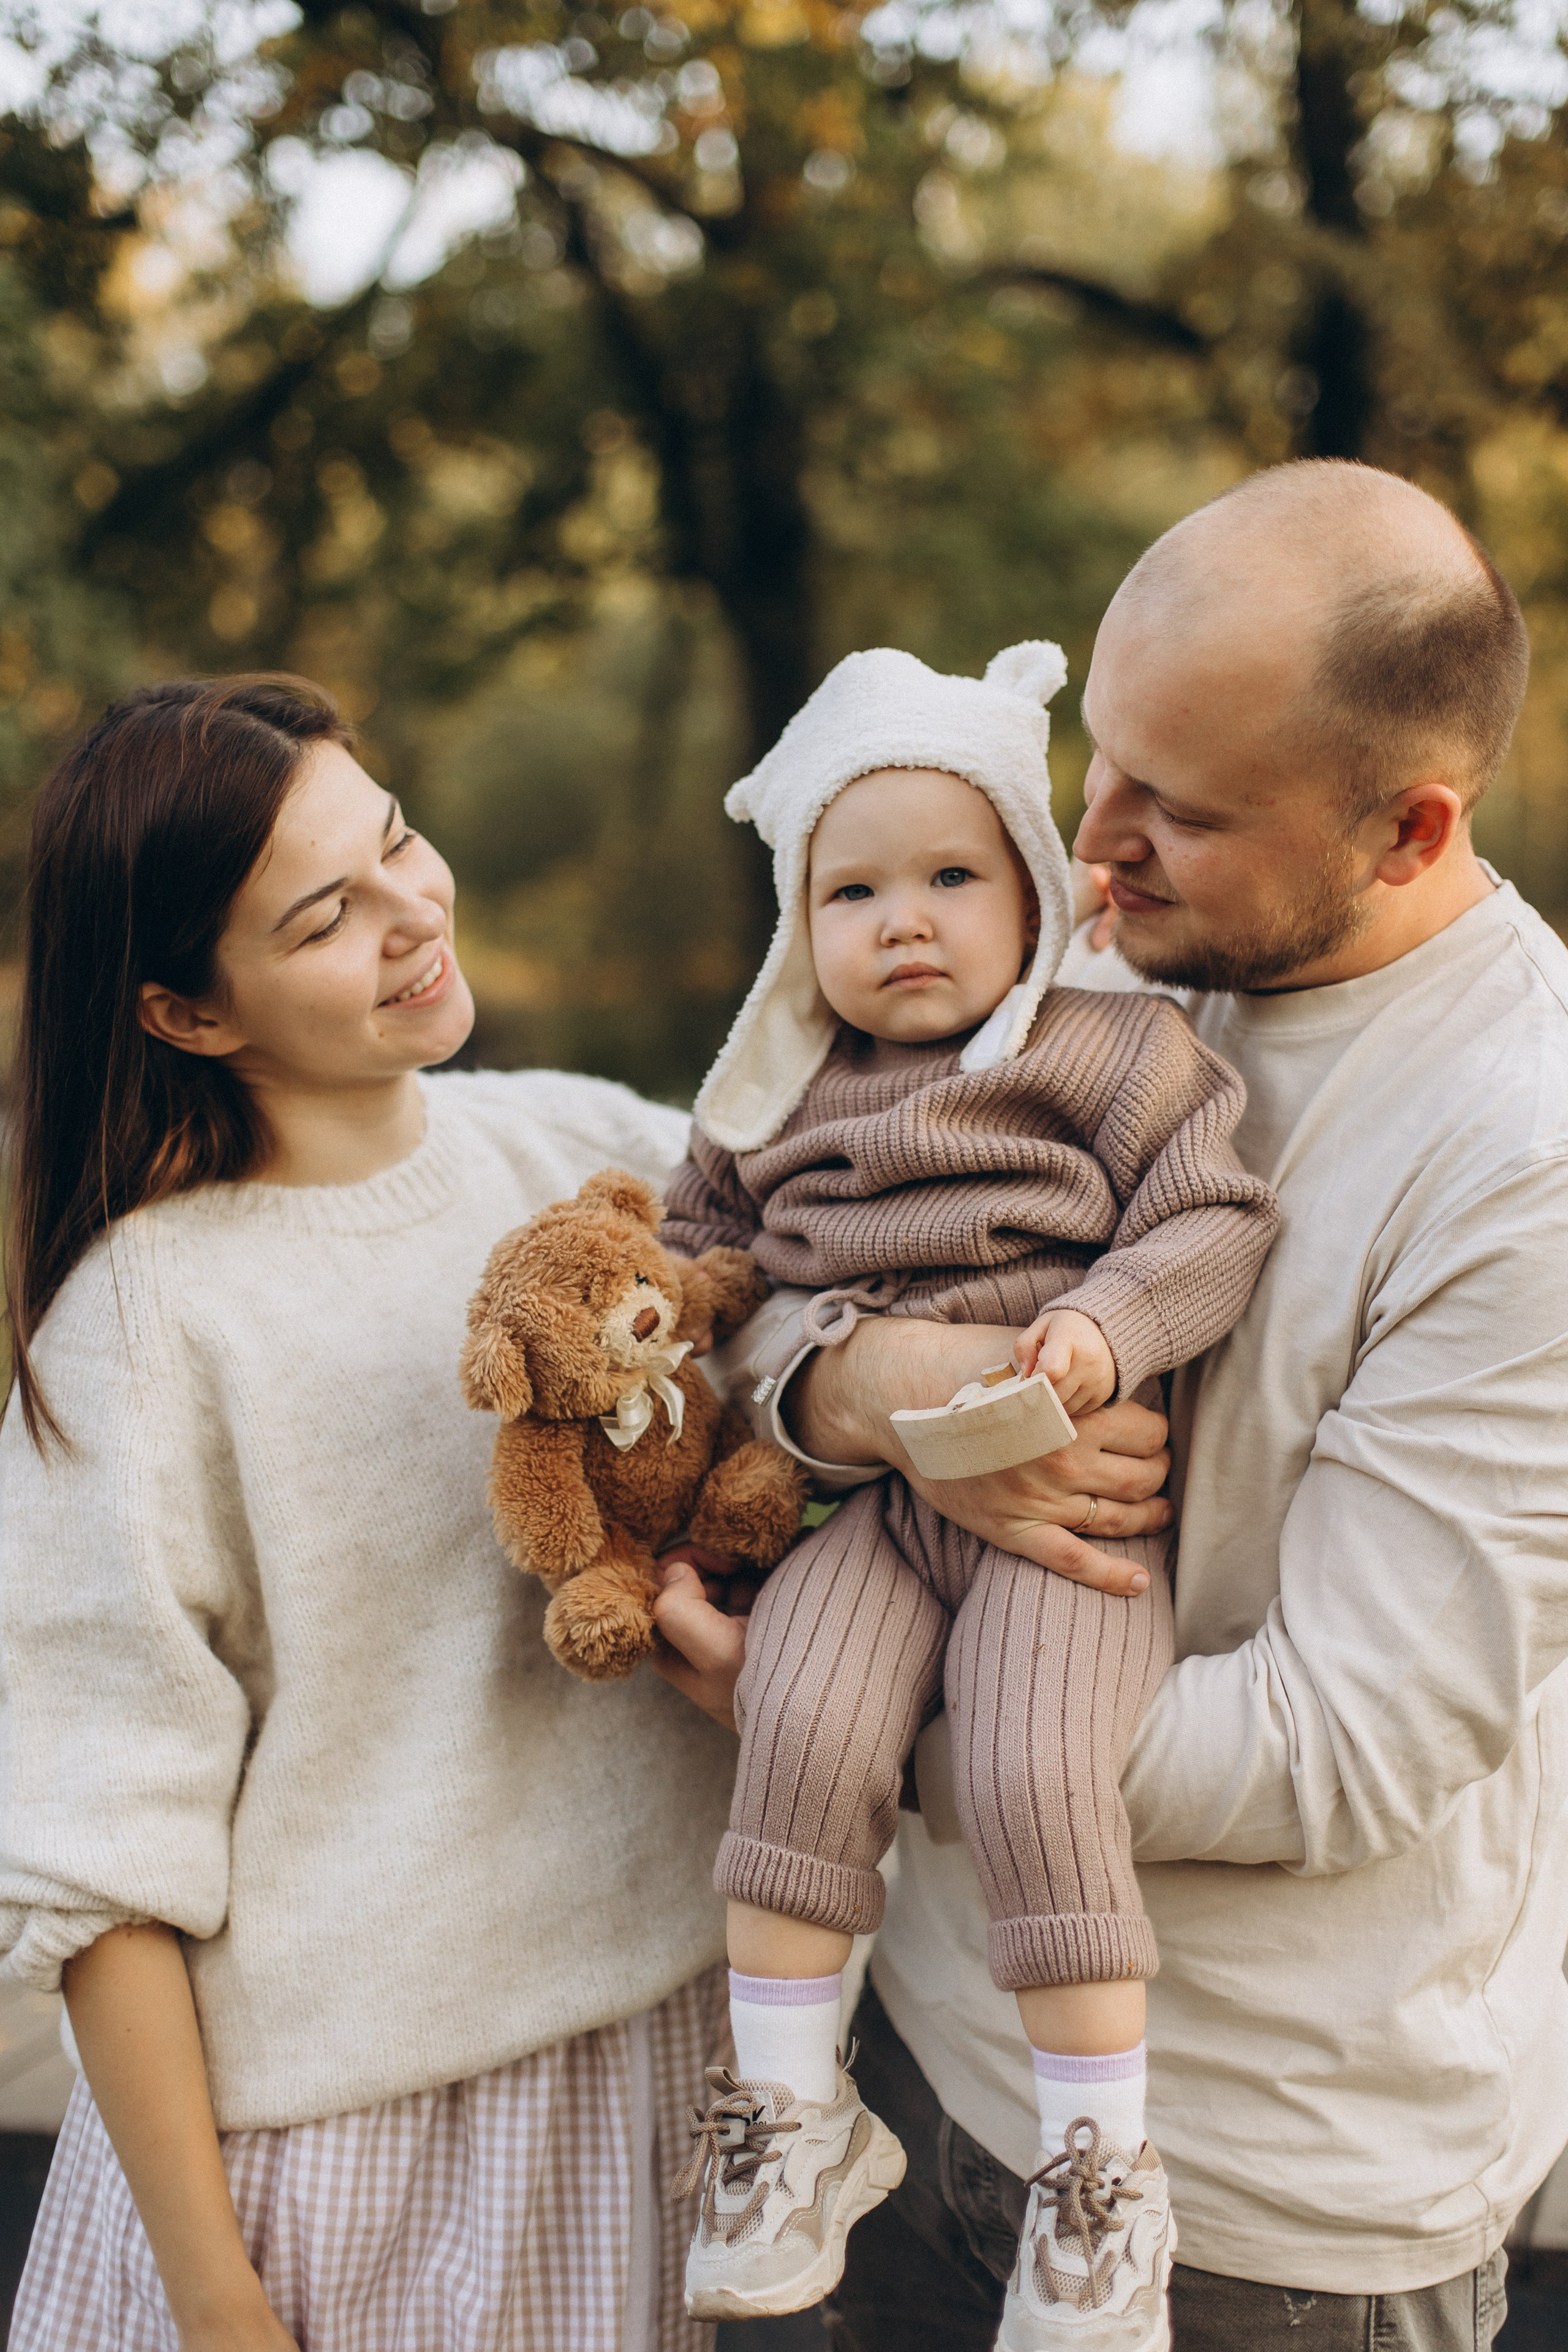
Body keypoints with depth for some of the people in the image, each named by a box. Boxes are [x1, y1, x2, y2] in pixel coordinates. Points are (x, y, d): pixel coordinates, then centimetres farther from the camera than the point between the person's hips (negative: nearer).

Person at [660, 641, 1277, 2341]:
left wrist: (1110, 1325, -18)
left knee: (1034, 1775, -23)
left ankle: (1102, 2157, -5)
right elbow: (706, 1231, 31)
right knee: (804, 1731, -22)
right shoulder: (775, 1098, 16)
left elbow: (1214, 1219, -1)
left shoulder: (1115, 1053, 3)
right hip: (864, 1497, 4)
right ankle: (795, 2114, -6)